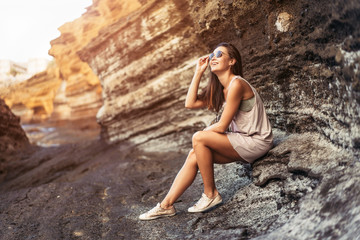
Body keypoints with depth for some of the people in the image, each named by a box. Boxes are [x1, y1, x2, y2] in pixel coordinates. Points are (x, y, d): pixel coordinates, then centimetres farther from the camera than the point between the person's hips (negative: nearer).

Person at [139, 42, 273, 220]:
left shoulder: (236, 84, -19)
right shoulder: (218, 89, 10)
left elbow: (222, 126, -18)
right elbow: (190, 103, 5)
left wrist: (204, 132, 1)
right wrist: (198, 72, 4)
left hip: (257, 142, -8)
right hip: (242, 141, 9)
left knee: (199, 138, -21)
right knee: (194, 156, -4)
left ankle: (211, 194, -5)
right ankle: (166, 205, 3)